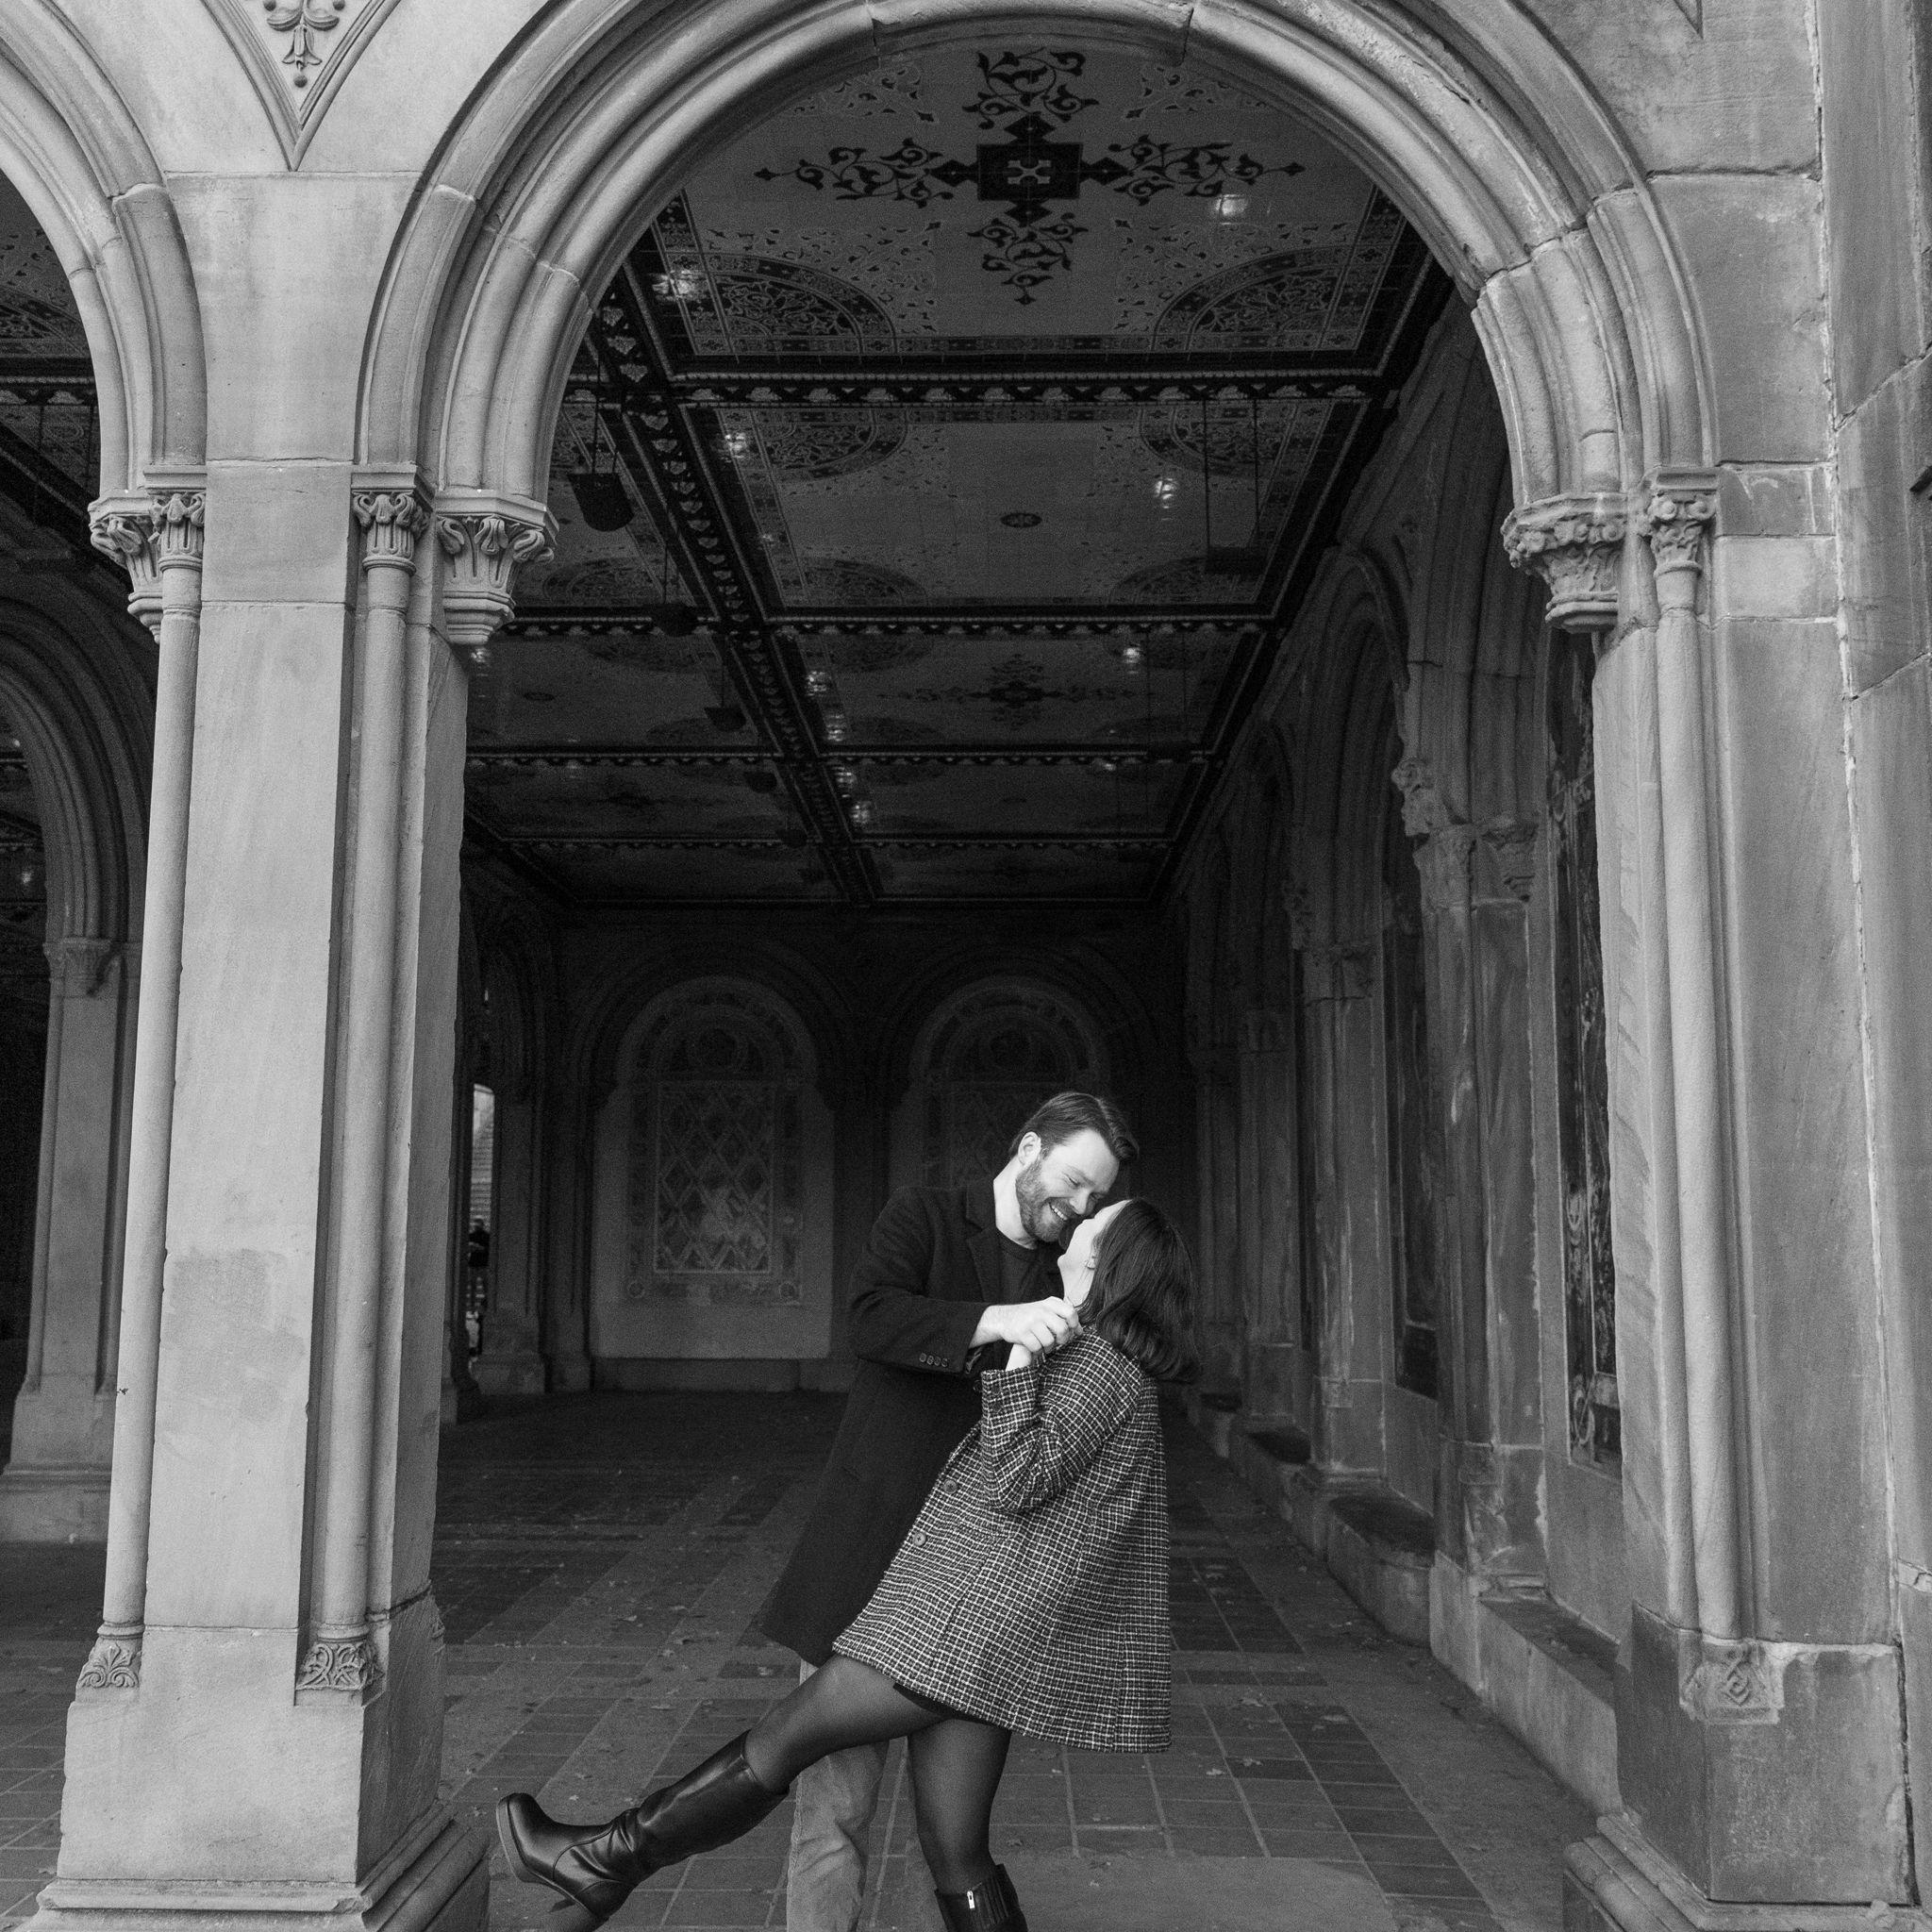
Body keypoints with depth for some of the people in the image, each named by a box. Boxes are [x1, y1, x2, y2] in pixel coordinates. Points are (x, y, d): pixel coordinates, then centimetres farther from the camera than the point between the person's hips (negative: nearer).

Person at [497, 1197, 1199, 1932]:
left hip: (978, 1617, -9)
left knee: (788, 1732, 0)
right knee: (953, 1854, 8)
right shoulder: (1089, 1357, 20)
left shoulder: (1099, 1361, -10)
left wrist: (1019, 1356, -20)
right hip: (972, 1608, 9)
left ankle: (606, 1861, 12)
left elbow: (1021, 1482, -19)